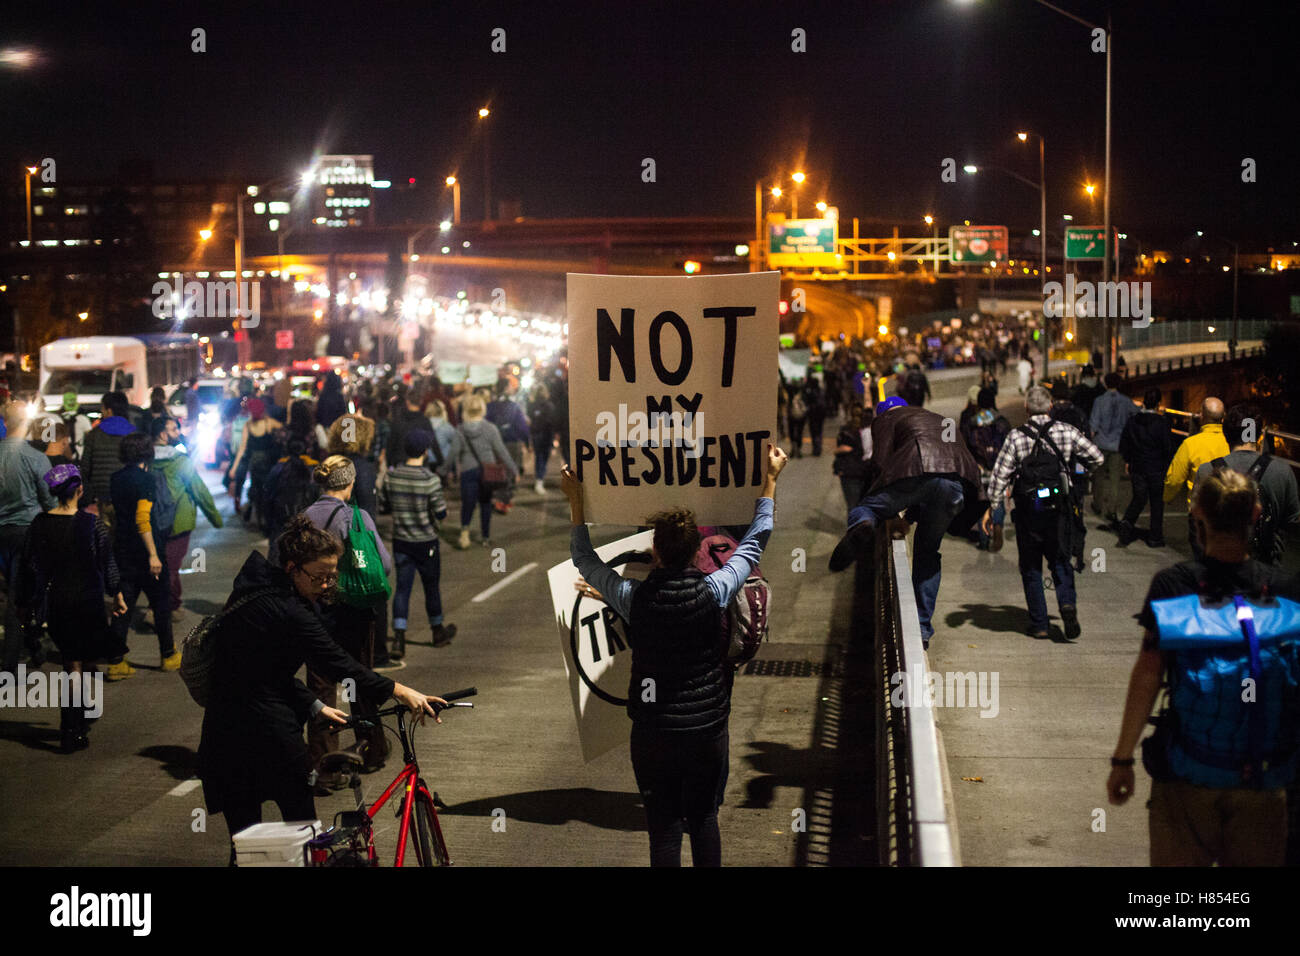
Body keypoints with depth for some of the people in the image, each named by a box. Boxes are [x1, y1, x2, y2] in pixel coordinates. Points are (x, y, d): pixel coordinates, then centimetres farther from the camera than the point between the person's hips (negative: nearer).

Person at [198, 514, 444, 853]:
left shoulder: (256, 592, 11)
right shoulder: (290, 613, -18)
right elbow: (338, 665, -19)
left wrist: (314, 706, 12)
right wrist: (399, 692, -17)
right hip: (266, 729, -8)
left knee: (244, 837, 12)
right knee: (301, 819, 8)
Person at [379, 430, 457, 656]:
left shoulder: (391, 476, -6)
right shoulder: (430, 480, -18)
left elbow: (383, 506, 2)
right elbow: (441, 514, -15)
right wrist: (442, 502, 6)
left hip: (400, 541, 3)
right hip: (426, 543, -3)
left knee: (402, 587, 4)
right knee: (431, 586, 14)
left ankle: (399, 638, -8)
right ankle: (438, 631, 32)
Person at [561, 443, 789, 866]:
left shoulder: (634, 597, -13)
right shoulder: (714, 591, -13)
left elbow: (583, 558, 4)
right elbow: (754, 542, 3)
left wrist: (575, 500, 15)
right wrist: (770, 479, 13)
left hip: (653, 732, -1)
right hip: (708, 729, 1)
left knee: (663, 828, 8)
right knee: (704, 820, 16)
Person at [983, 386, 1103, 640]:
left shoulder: (1016, 437, -6)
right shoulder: (1067, 432, -2)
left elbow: (1000, 475, -6)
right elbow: (1096, 457, 4)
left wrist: (991, 507, 2)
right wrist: (1085, 472, 26)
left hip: (1027, 511, -1)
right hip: (1057, 507, 1)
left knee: (1030, 566, 9)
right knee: (1060, 560, 14)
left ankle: (1039, 623, 9)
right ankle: (1067, 603, -11)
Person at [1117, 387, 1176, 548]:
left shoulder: (1132, 421, -1)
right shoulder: (1162, 423, -14)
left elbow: (1123, 444, 6)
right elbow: (1169, 448, -12)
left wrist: (1127, 461, 20)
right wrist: (1168, 467, 1)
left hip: (1137, 467, 4)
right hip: (1157, 469, -3)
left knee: (1139, 499, 17)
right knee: (1157, 501, 9)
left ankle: (1127, 521, -8)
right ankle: (1155, 537, 15)